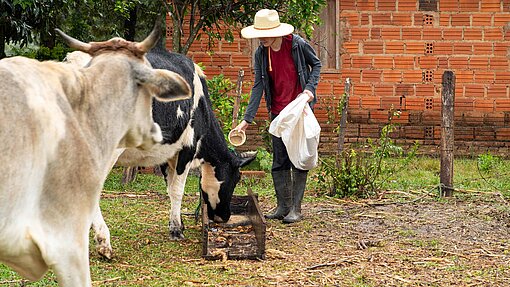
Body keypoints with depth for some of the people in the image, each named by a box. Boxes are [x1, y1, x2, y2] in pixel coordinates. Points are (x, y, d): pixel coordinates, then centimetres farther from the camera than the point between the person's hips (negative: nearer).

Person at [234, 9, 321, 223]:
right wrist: (247, 119, -8)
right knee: (279, 161, 7)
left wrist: (310, 88, -13)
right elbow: (258, 86, -3)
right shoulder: (261, 54, -4)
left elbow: (316, 64, 3)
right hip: (277, 111, 4)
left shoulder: (298, 44, -14)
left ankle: (296, 208, 1)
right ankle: (283, 206, 16)